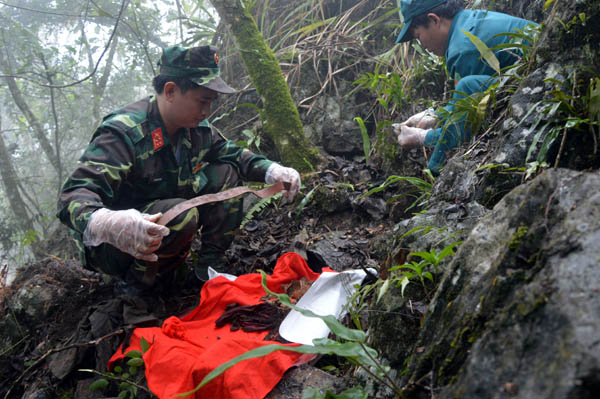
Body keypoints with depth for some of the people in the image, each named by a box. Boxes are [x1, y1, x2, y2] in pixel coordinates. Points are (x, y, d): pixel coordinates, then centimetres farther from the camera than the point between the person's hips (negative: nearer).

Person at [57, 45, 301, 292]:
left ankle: (211, 263, -1)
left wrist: (271, 171, -10)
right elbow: (74, 195, -35)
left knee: (225, 174, -6)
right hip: (115, 245, -7)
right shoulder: (124, 133, -26)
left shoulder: (196, 128, -3)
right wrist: (105, 224, -59)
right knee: (182, 215, -35)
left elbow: (233, 154, 10)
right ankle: (136, 282, -11)